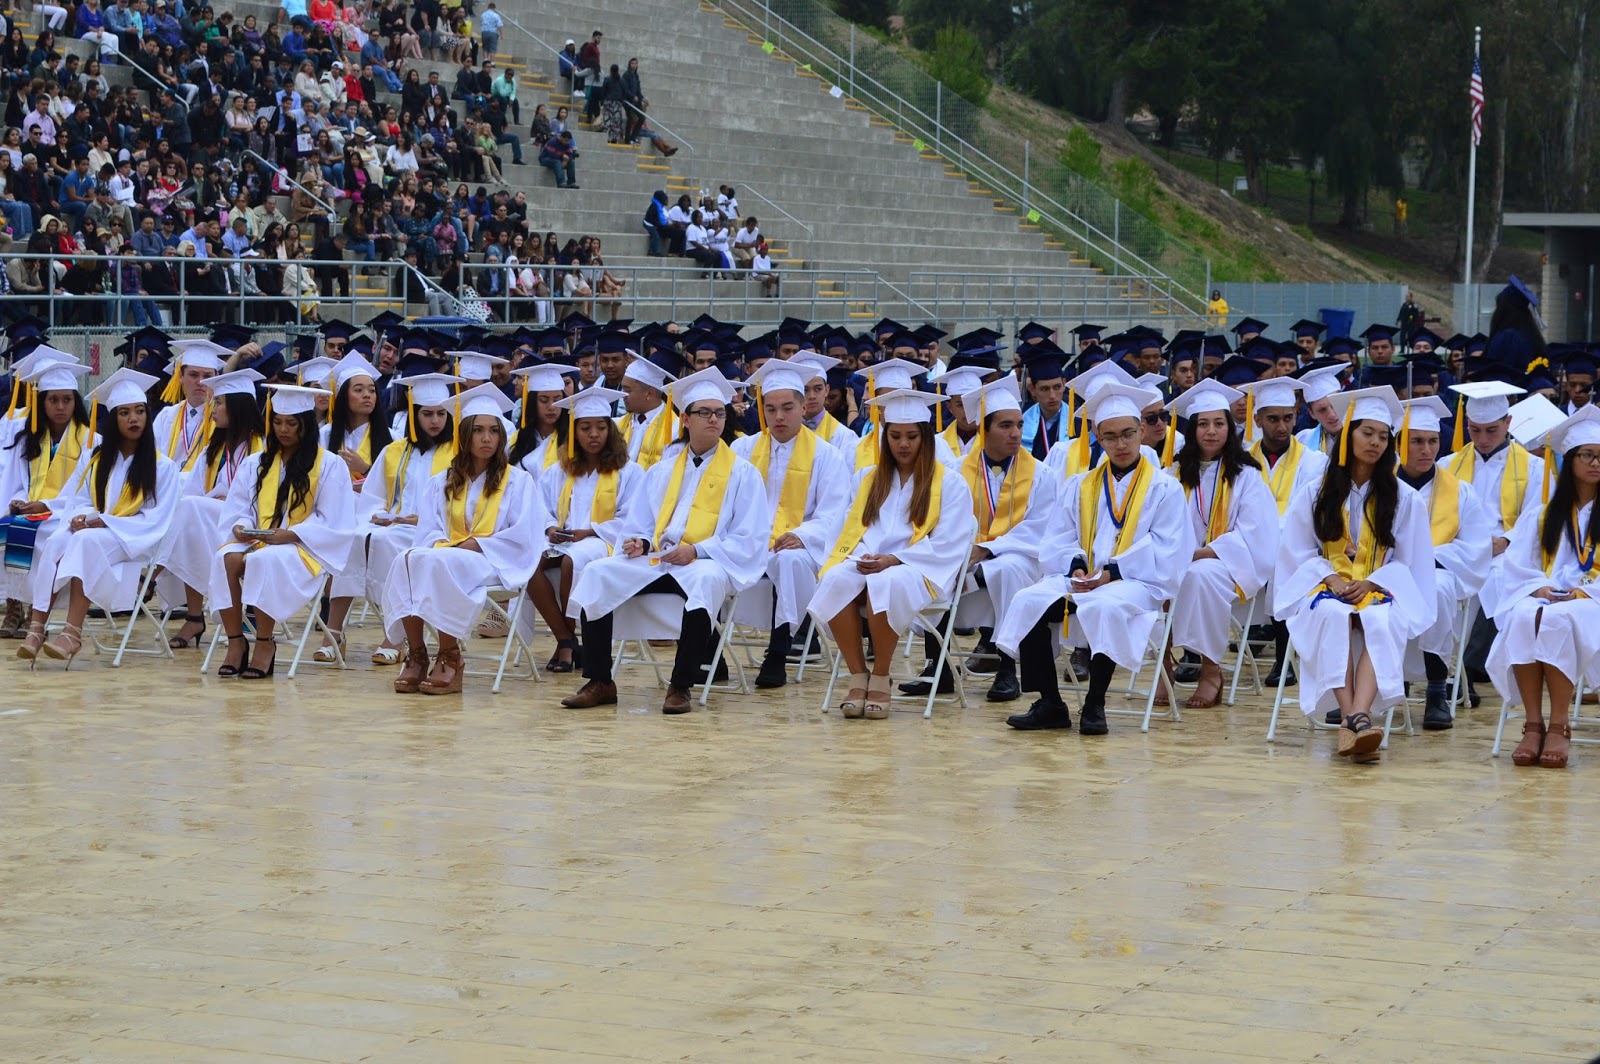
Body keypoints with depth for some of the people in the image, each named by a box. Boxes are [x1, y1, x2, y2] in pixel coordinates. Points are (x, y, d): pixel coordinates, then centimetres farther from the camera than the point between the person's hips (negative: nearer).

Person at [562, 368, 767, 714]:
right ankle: (599, 682, -14)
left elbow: (747, 541, -1)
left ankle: (680, 686, -34)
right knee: (597, 574, -18)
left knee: (704, 580, -40)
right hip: (656, 559, 5)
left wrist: (698, 551, -15)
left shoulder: (742, 473, 7)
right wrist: (638, 543, -4)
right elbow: (638, 525, 21)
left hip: (710, 562, -4)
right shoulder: (661, 471, 21)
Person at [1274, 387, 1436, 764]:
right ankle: (1353, 719, -49)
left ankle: (1358, 718, -55)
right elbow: (1298, 551, 7)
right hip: (1325, 587, 0)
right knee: (1335, 616, -37)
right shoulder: (1315, 495, 10)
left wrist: (1370, 584, -11)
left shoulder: (1404, 499, 9)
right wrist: (1331, 578, -11)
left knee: (1380, 621, -37)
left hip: (1380, 589, 0)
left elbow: (1408, 562, 6)